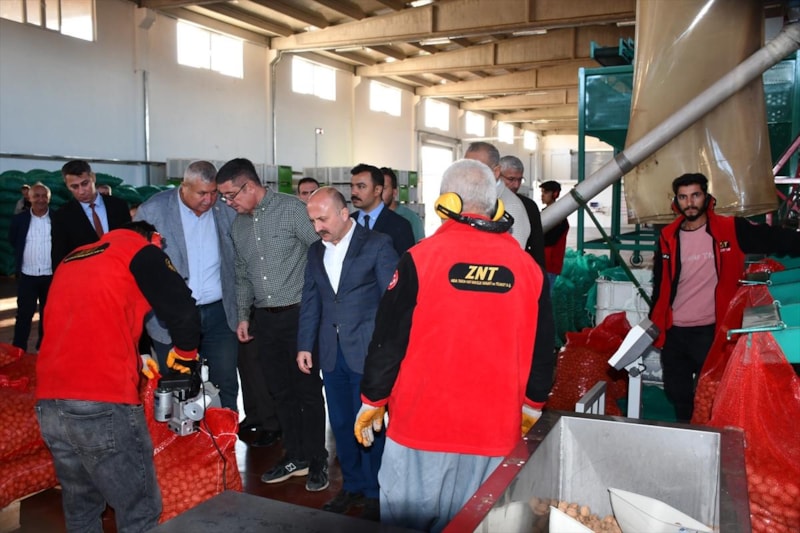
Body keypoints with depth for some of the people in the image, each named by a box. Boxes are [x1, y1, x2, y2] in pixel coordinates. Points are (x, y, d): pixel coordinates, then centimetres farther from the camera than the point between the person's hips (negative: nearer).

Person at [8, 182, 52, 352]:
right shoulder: (19, 219, -1)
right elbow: (12, 241, 14)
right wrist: (22, 257, 11)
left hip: (51, 276, 0)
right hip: (27, 276, 1)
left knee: (48, 315, 11)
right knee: (23, 315, 4)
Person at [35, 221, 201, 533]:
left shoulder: (72, 259, 24)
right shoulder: (142, 251, 4)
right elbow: (183, 311, -8)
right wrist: (185, 353, 11)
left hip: (48, 403, 7)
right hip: (102, 406, -7)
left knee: (80, 508, 22)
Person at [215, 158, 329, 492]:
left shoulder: (292, 209, -9)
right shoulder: (238, 225, 10)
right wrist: (243, 315, 16)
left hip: (298, 314, -6)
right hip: (264, 319, 6)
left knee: (308, 389, 3)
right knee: (280, 391, 12)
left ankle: (316, 460, 17)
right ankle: (295, 456, 26)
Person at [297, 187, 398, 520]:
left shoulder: (377, 245, -7)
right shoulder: (316, 251, 11)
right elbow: (310, 302, 14)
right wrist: (305, 345, 9)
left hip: (367, 352, -5)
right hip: (331, 353, 5)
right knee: (341, 424, 13)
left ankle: (374, 493, 21)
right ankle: (352, 486, 31)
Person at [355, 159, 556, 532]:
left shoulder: (421, 258, -11)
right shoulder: (527, 267, -1)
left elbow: (388, 340, -8)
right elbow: (542, 350, 7)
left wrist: (370, 403, 6)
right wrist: (531, 407, 22)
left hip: (422, 424, -3)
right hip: (494, 431, 3)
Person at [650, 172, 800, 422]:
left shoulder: (731, 230, -7)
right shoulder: (668, 237, 3)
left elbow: (776, 239, -11)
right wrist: (654, 322, 11)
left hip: (711, 330, -3)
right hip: (674, 332, 4)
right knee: (676, 393, 16)